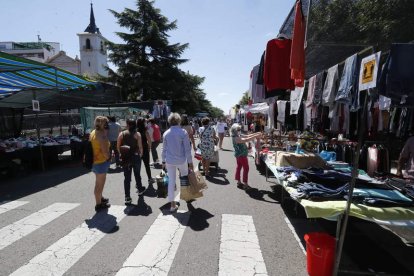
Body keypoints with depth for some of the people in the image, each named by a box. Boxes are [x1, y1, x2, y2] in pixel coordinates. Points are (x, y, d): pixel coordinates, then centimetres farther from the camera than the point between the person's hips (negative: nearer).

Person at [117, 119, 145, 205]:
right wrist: (140, 154, 6)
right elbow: (140, 147, -11)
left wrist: (122, 154, 11)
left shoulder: (122, 134, -2)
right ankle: (140, 189, 39)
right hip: (135, 157, -1)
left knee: (127, 177, 5)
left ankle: (127, 197, 6)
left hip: (125, 158, 1)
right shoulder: (137, 134, -7)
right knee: (137, 174, 18)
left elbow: (118, 146, -2)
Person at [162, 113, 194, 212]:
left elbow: (164, 149, 6)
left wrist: (163, 161, 16)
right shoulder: (183, 132, -11)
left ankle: (172, 204, 15)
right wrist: (190, 161, -4)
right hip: (181, 160, -3)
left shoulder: (166, 133, 0)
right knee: (185, 178, 21)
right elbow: (187, 149, -11)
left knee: (171, 181, 9)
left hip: (169, 161, 3)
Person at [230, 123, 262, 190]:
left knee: (239, 167, 14)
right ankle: (245, 184, 4)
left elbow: (247, 136, 9)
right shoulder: (236, 138, -24)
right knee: (246, 168, -2)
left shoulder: (238, 136, 7)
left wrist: (256, 133, -1)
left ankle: (239, 182, 24)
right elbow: (246, 140, -34)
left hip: (239, 155, 10)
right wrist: (256, 136, -30)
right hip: (242, 155, -10)